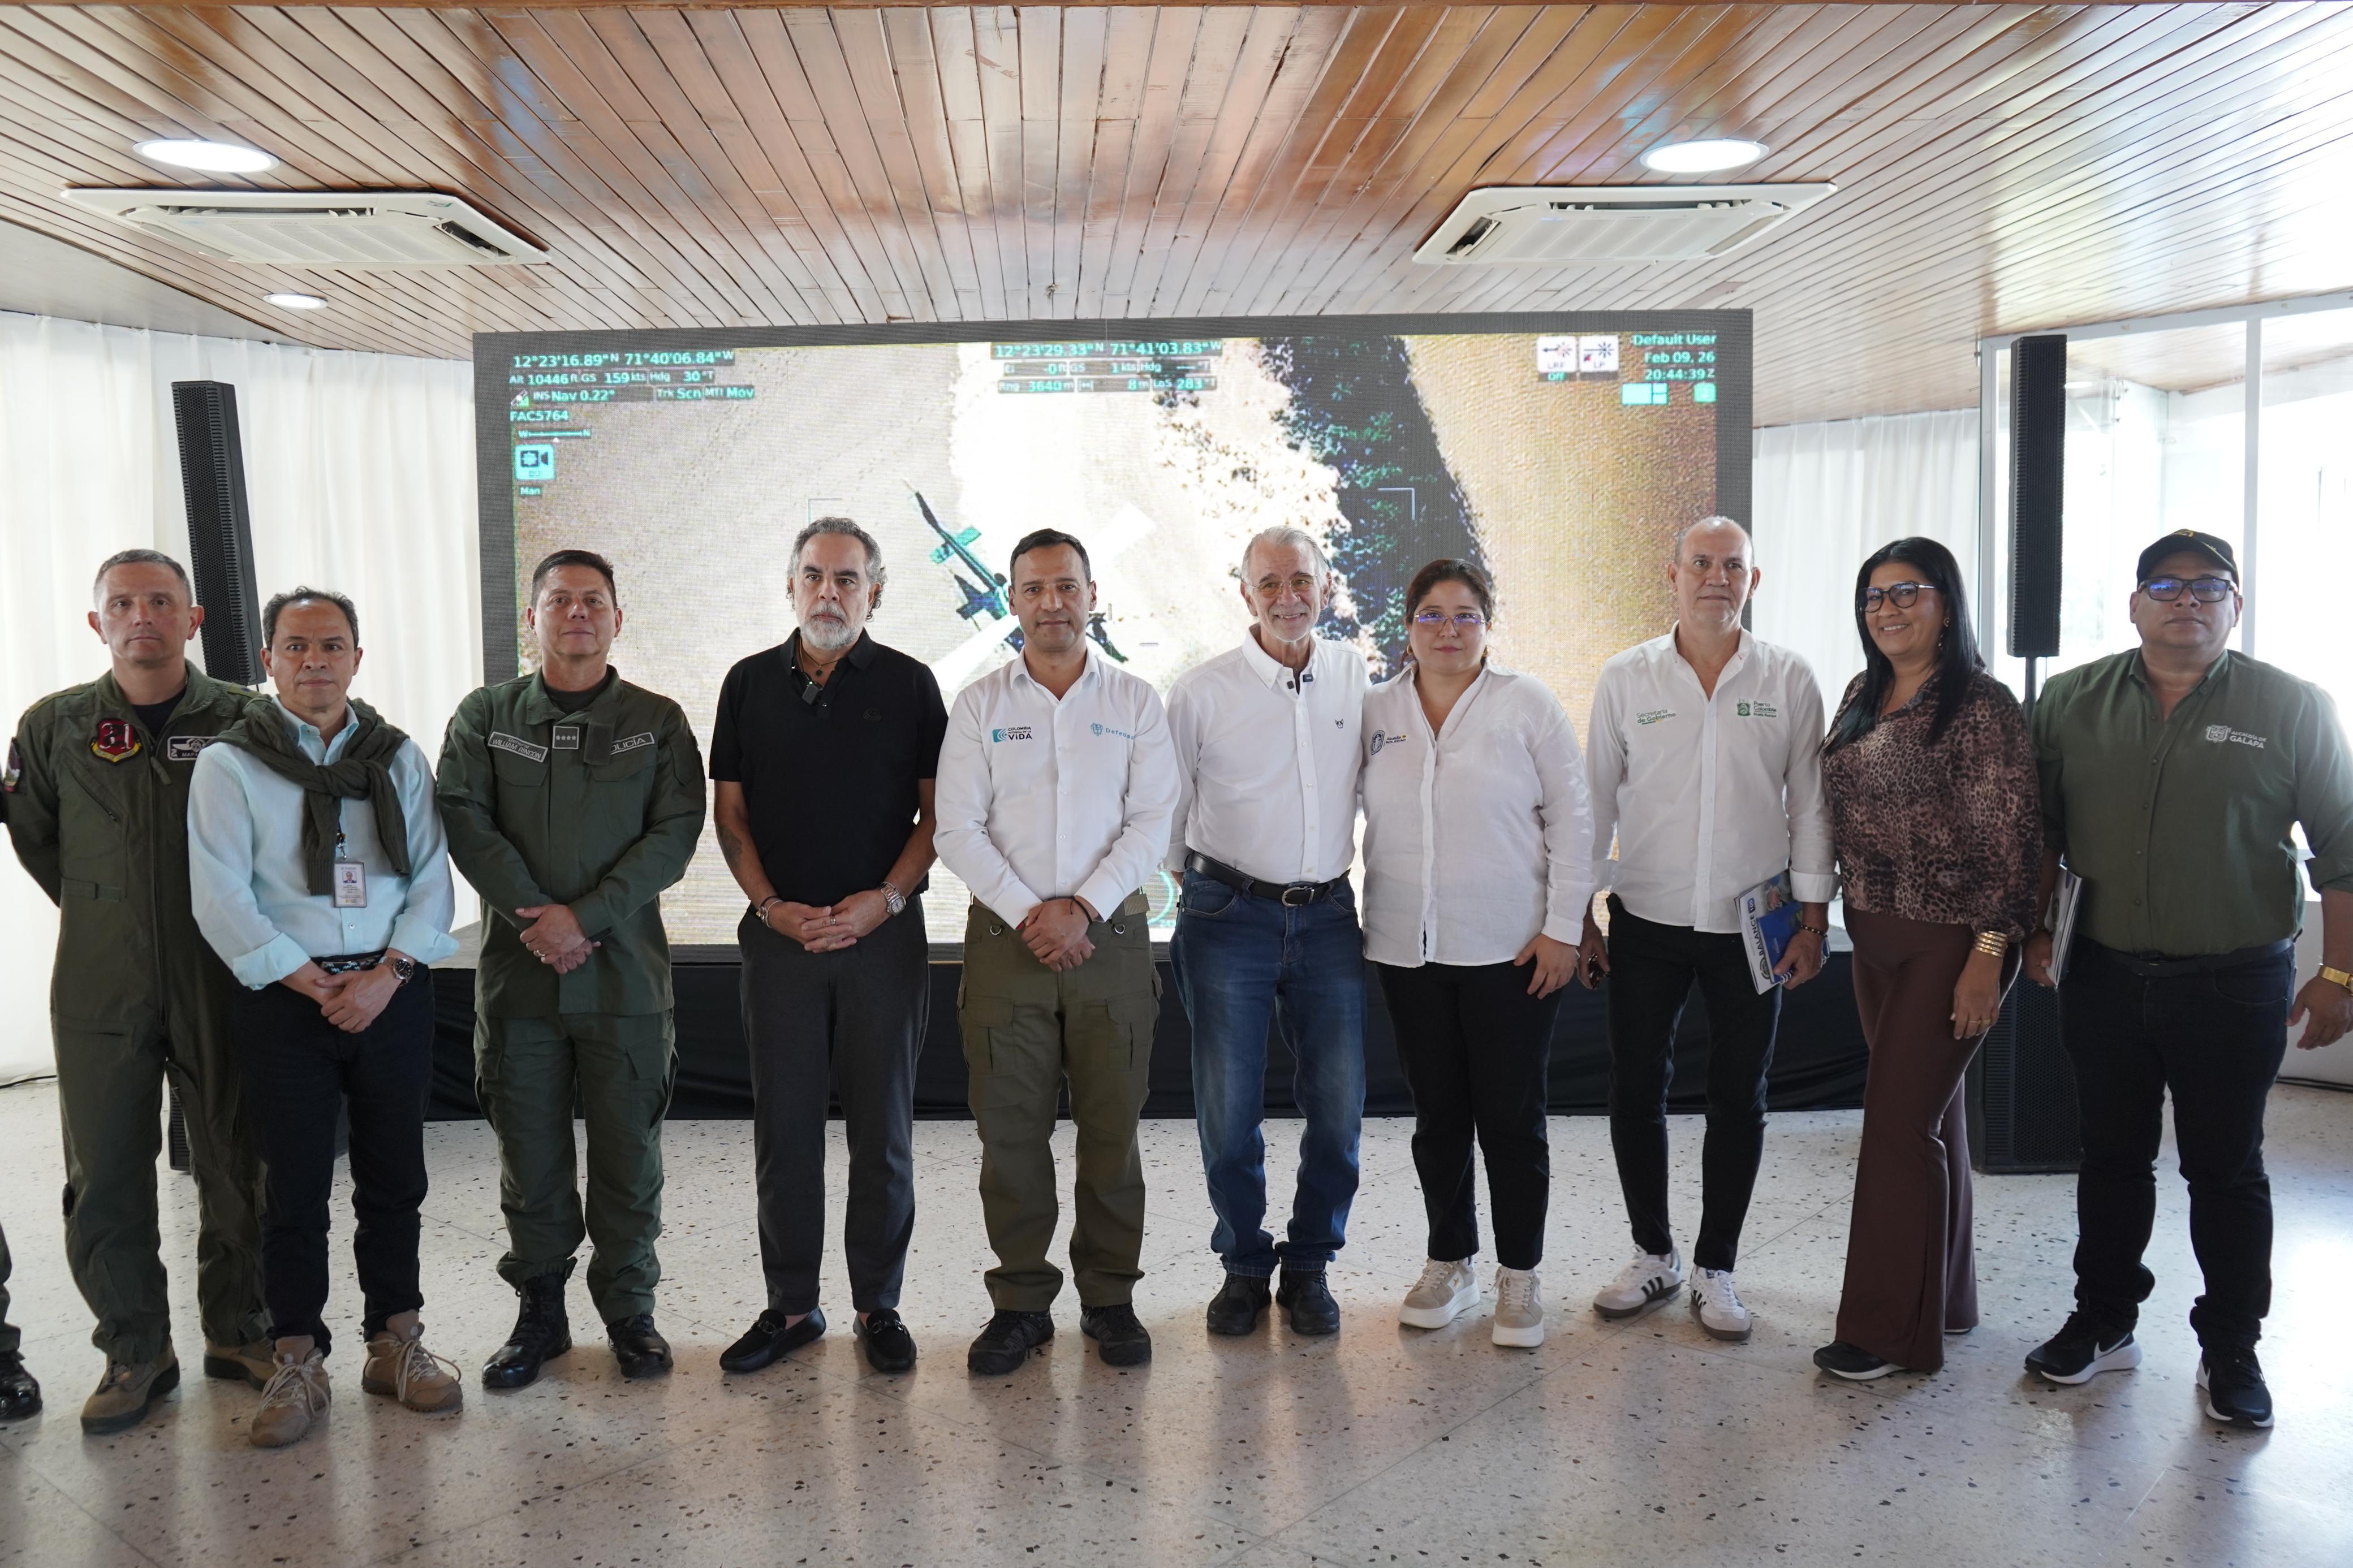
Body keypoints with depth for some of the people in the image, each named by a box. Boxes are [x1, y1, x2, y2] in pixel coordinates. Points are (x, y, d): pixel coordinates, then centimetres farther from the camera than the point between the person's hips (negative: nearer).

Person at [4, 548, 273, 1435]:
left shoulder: (244, 720, -1)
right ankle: (136, 1352, 20)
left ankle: (237, 1331, 24)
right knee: (105, 1180, 5)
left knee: (236, 1169, 7)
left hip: (220, 985, -1)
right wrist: (100, 914, 12)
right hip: (99, 992, 1)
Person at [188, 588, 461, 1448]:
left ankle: (395, 1342, 22)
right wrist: (317, 986, -11)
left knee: (395, 1177, 9)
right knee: (296, 1185, 3)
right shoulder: (228, 764, 0)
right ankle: (298, 1363, 16)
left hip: (393, 993, 2)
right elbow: (221, 900, -6)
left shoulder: (399, 758, 9)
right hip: (285, 998, -2)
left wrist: (387, 974, -10)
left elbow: (432, 877, 4)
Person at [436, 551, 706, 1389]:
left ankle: (629, 1310, 21)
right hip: (517, 973, 1)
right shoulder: (485, 716, 8)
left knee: (629, 1154, 6)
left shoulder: (657, 721, 5)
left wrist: (587, 915, -14)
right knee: (530, 1156, 8)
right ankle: (539, 1313, 23)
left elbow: (677, 830, -4)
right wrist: (537, 914, -13)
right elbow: (463, 819, -2)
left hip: (626, 972, -1)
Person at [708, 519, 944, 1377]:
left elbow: (938, 812, 2)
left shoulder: (909, 684, 3)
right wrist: (773, 906, -5)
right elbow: (730, 813, 8)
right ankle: (790, 1306, 20)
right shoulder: (750, 683, 8)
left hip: (884, 933, -1)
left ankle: (878, 1306, 18)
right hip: (780, 934, 2)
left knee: (882, 1129, 5)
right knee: (784, 1130, 7)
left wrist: (886, 899, -11)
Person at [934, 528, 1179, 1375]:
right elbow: (958, 830, 0)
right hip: (1006, 939, 0)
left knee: (1112, 1128, 5)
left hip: (1110, 938, 0)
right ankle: (1021, 1302, 16)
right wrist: (1027, 914, -10)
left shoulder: (1135, 702, 7)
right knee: (1010, 1129, 3)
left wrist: (1083, 908, -12)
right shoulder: (979, 705, 6)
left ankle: (1109, 1297, 19)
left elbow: (1151, 823, 0)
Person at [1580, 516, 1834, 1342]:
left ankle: (1714, 1270, 21)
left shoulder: (1789, 679, 1)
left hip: (1750, 926, 0)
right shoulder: (1626, 678, 1)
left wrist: (1813, 918, -1)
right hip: (1647, 923, 1)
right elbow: (1596, 800, 4)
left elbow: (1810, 804, 3)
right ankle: (1653, 1255, 25)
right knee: (1636, 1091, 7)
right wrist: (1581, 918, 2)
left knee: (1739, 1102, 7)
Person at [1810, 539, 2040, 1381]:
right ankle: (1943, 1299, 29)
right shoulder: (1861, 695, 10)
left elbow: (2012, 838, -14)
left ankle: (1888, 1327, 5)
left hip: (1950, 939, -7)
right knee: (1930, 1114, 16)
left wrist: (1990, 953, -17)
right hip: (1875, 933, 7)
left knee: (1900, 1120, -6)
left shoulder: (1982, 705, -12)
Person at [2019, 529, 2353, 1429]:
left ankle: (2230, 1350, 23)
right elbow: (2040, 829, 10)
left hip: (2235, 988, -2)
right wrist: (2036, 928, 5)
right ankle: (2104, 1322, 28)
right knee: (2111, 1158, 13)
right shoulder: (2072, 702, 4)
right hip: (2104, 977, 2)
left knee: (2226, 1171, 9)